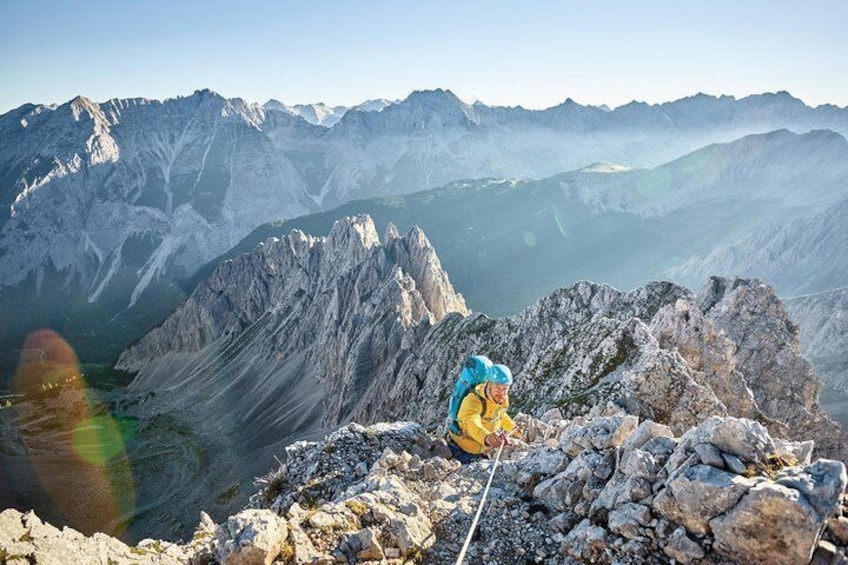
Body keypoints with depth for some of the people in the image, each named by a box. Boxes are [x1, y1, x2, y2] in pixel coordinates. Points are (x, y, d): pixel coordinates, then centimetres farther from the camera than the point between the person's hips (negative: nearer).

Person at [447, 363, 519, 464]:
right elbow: (472, 423, -54)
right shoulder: (473, 400, -32)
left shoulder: (503, 400, -8)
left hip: (481, 452, 7)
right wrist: (486, 436, -73)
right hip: (462, 451, -7)